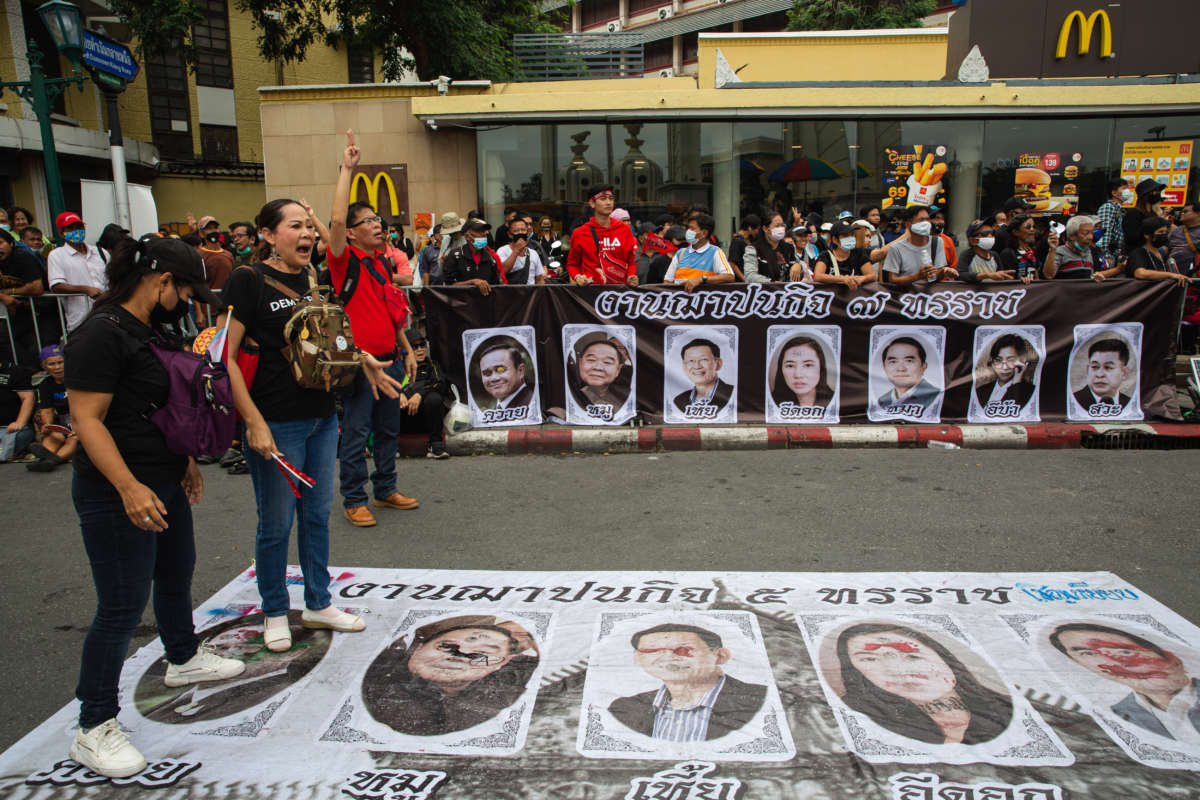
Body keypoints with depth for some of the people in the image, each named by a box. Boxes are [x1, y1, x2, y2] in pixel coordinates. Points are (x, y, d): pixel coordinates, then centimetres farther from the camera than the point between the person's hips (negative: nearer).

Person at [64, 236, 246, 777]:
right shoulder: (103, 333, -19)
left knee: (177, 574, 25)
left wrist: (186, 460, 24)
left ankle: (183, 660, 48)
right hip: (117, 495, -10)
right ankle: (94, 729, 13)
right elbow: (86, 418, -23)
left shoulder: (153, 329, 10)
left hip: (165, 484, 10)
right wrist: (129, 488, -29)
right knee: (122, 607, -2)